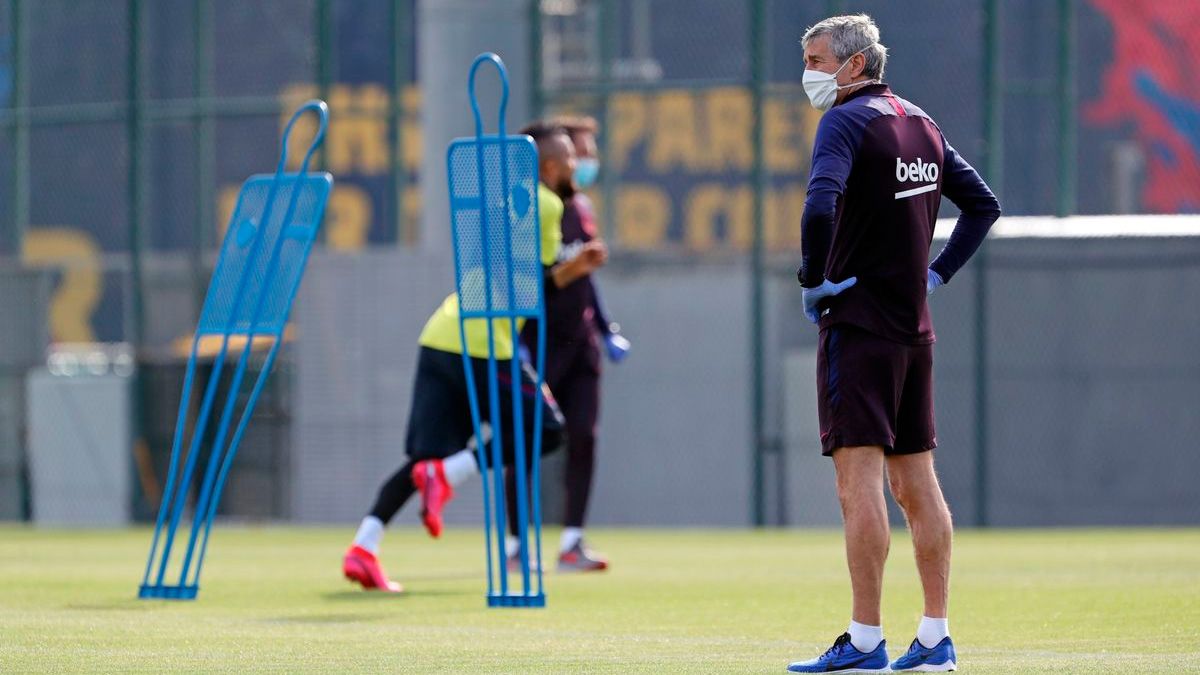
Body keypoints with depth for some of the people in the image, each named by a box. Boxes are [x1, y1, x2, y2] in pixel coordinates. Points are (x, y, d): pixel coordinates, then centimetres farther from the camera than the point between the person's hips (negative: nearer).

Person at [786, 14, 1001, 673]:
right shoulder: (920, 122, 14)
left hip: (858, 322, -8)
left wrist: (814, 280, -13)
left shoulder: (846, 122, -11)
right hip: (914, 325, 8)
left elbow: (820, 206, -27)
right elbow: (983, 204, 22)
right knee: (916, 483, 10)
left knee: (859, 481, -9)